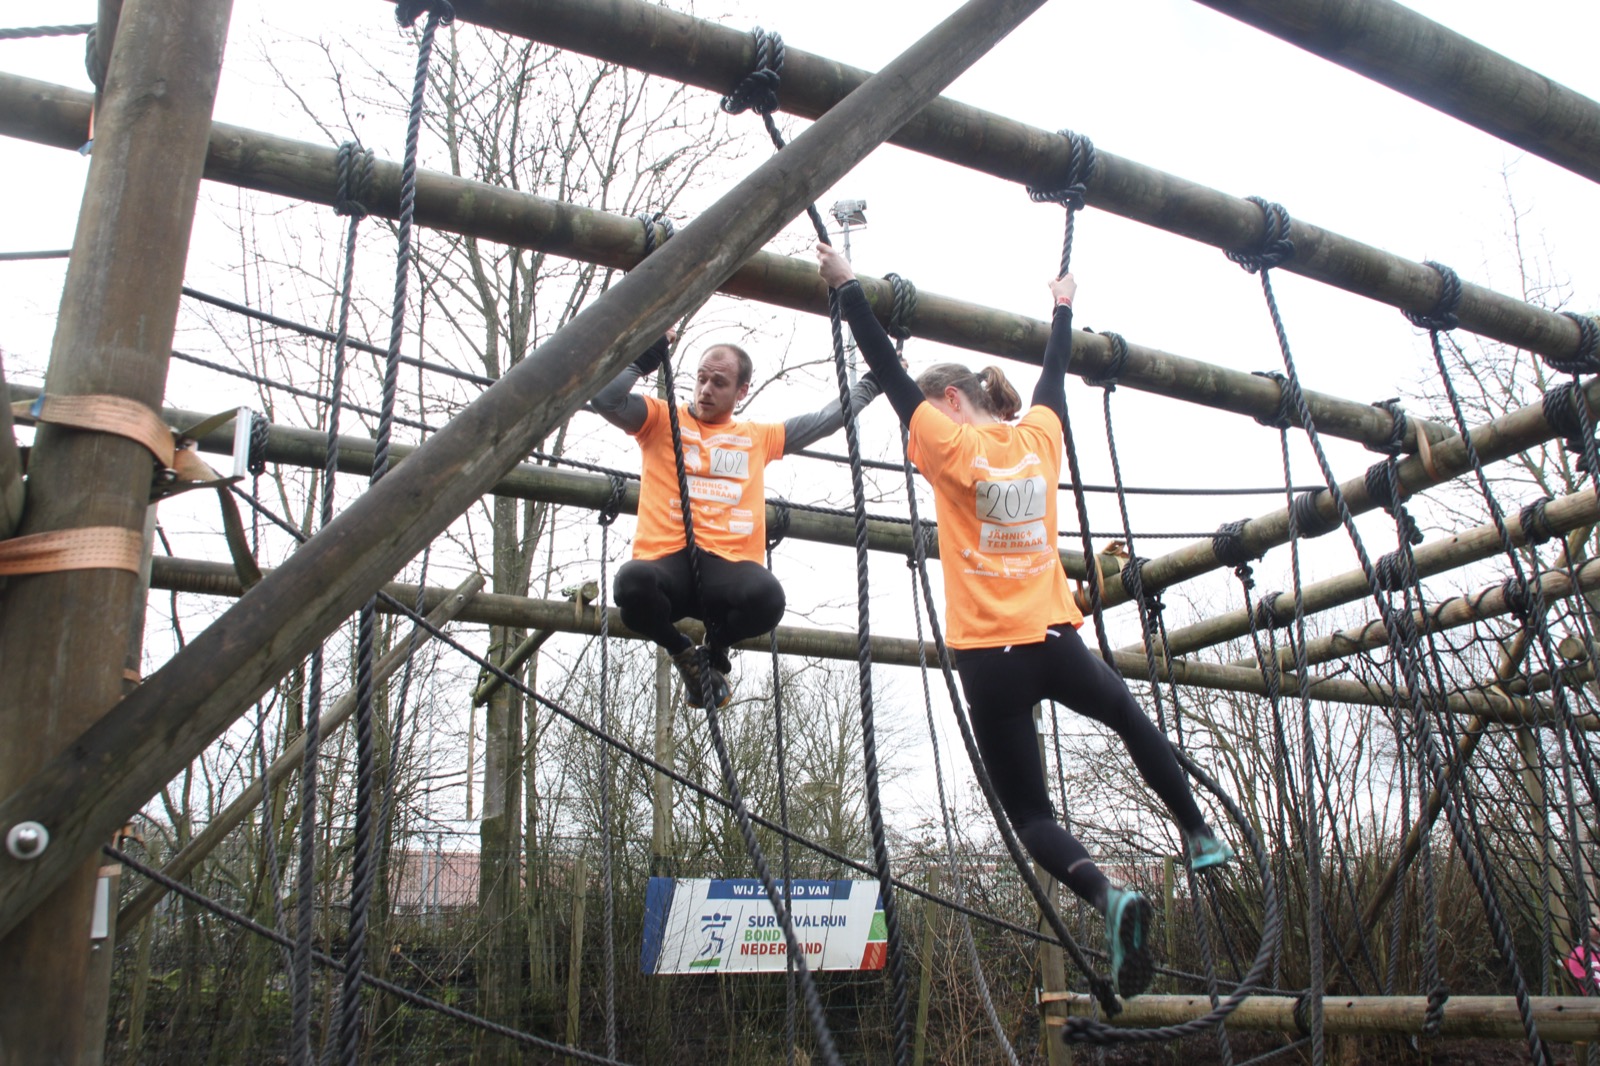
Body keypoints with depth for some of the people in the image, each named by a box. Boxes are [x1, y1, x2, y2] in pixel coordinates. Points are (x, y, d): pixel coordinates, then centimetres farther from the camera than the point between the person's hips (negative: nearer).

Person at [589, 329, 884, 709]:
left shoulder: (759, 437, 27)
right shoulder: (661, 420, 17)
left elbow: (827, 419, 36)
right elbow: (604, 397, 1)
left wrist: (872, 382, 39)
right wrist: (649, 355, 4)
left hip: (729, 563, 2)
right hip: (666, 560, -1)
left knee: (767, 595, -36)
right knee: (632, 582, -39)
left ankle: (715, 649, 4)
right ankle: (682, 651, -1)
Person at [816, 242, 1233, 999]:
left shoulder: (949, 445, -5)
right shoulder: (1039, 436, 8)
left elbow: (888, 371, 0)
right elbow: (1054, 376, 27)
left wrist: (847, 287, 8)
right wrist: (1063, 309, 43)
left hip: (991, 657, -4)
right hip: (1055, 639, 5)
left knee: (1029, 813, 3)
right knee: (1127, 716, 35)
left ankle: (1106, 896, -22)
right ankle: (1198, 834, 38)